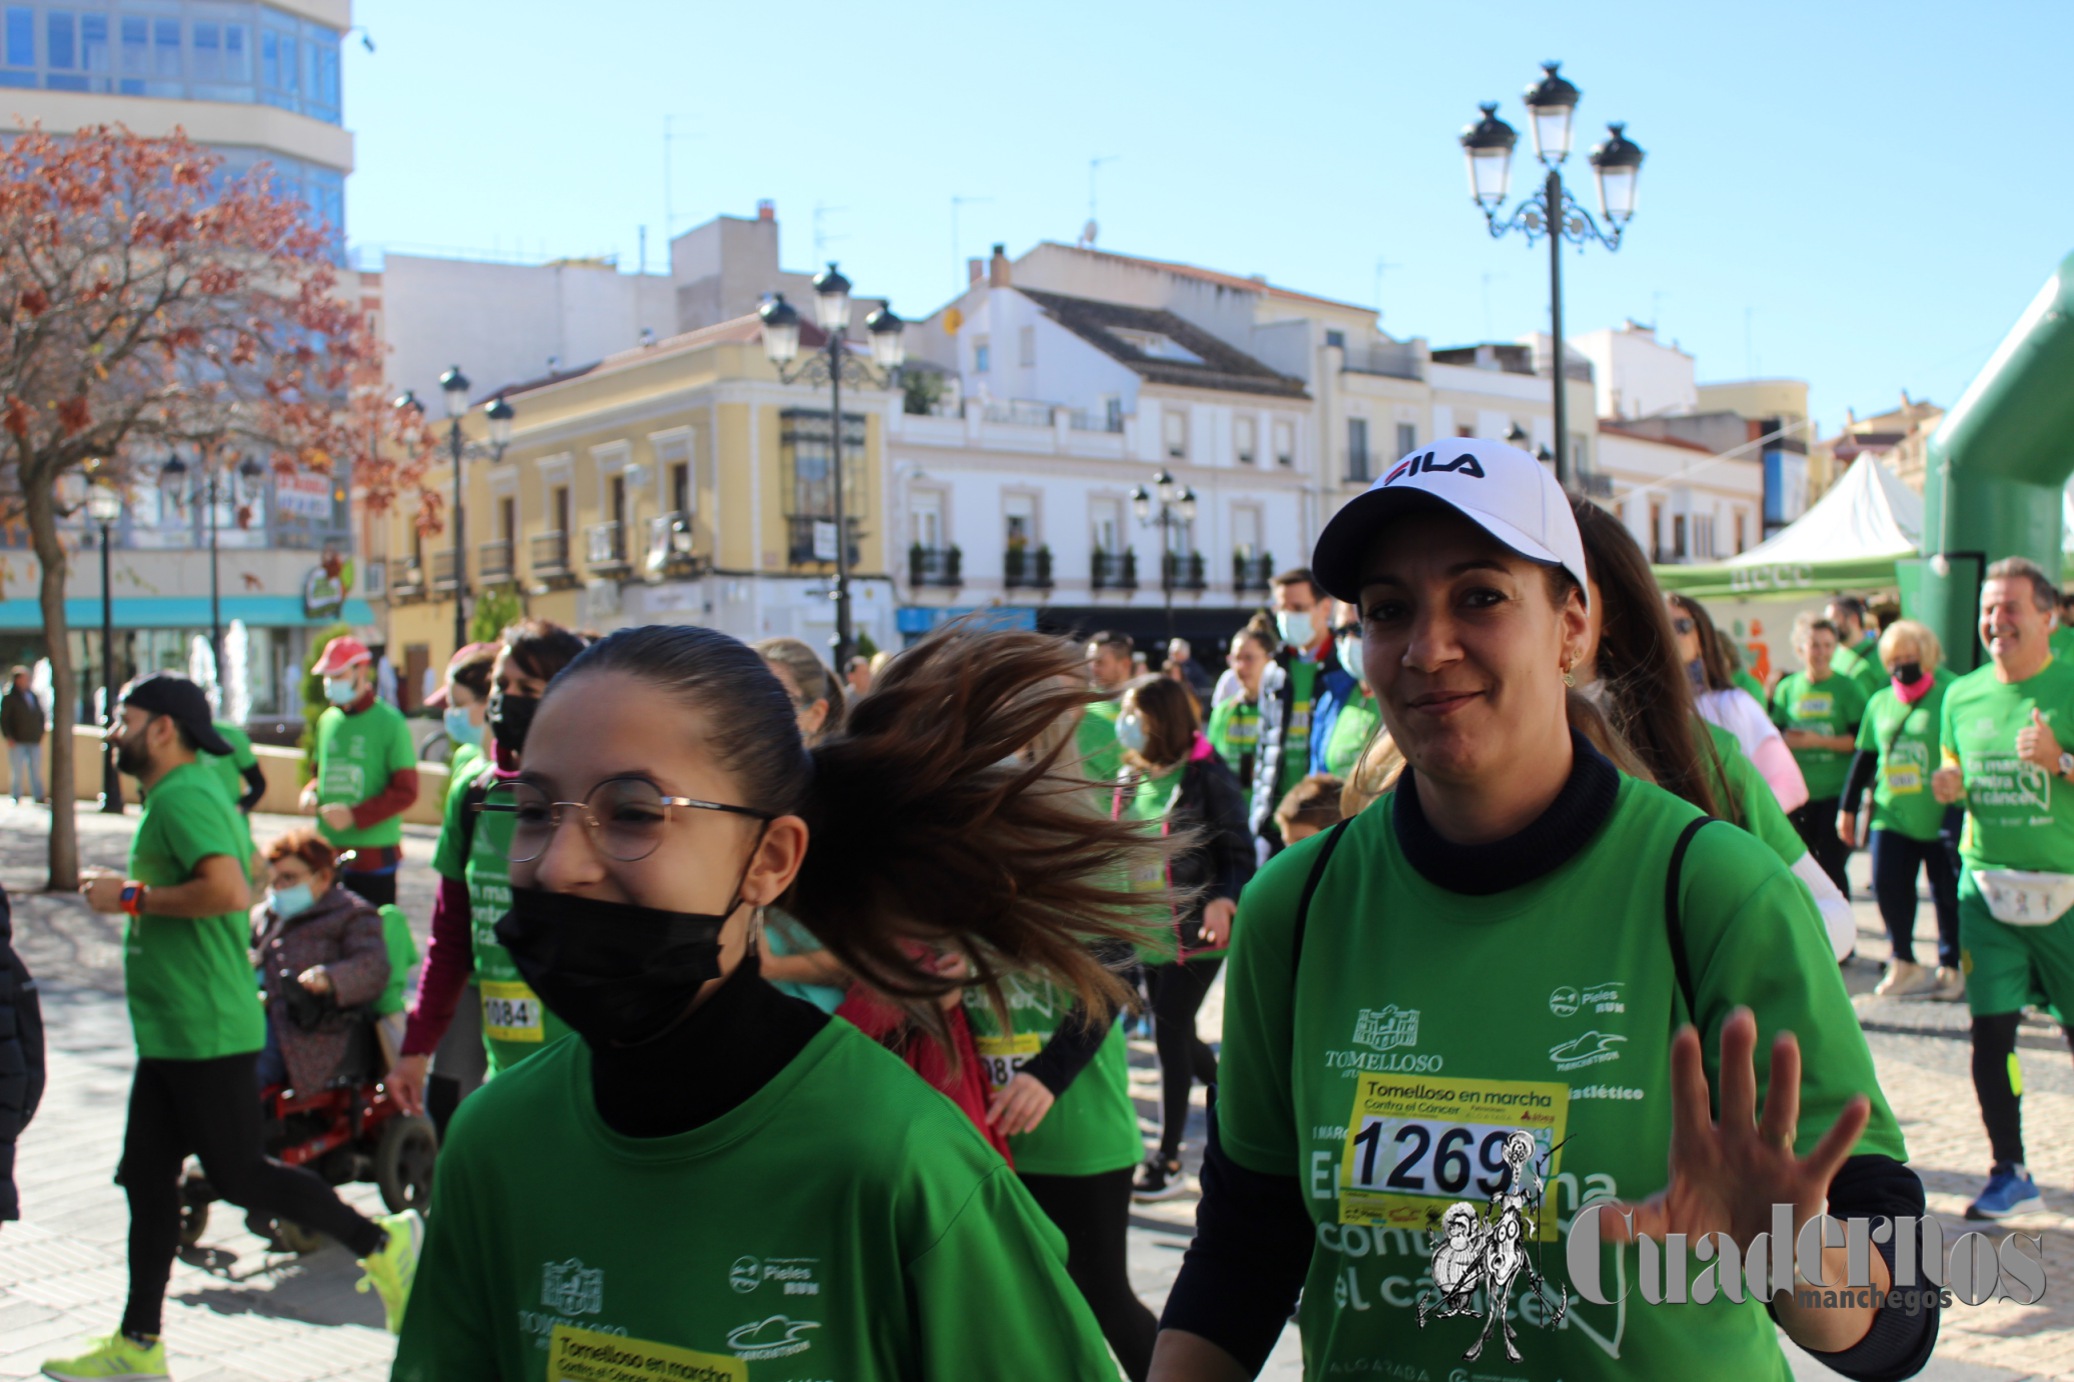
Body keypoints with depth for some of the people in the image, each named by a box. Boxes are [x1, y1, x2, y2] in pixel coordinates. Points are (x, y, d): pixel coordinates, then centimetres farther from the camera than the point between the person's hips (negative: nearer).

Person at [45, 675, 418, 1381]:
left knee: (240, 1175, -3)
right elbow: (218, 882, 25)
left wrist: (132, 897, -19)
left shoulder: (183, 797, -17)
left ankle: (380, 1243, 10)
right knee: (146, 1178, 12)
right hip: (174, 1032, 11)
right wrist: (132, 894, 16)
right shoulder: (178, 795, 17)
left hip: (206, 1032, -10)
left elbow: (228, 890, -31)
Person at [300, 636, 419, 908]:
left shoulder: (389, 721, -7)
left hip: (374, 852, -6)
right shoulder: (327, 720, 12)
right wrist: (310, 793, 3)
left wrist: (355, 815, -17)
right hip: (328, 851, 6)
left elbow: (406, 791, -10)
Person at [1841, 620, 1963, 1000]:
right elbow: (1864, 757, 17)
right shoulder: (1880, 702, 11)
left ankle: (1950, 967, 19)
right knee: (1887, 886, -1)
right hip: (1891, 814, 4)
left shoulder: (1950, 696, -3)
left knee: (1947, 892, 3)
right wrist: (1848, 808, 17)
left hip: (1941, 816, -4)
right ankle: (1903, 962, 15)